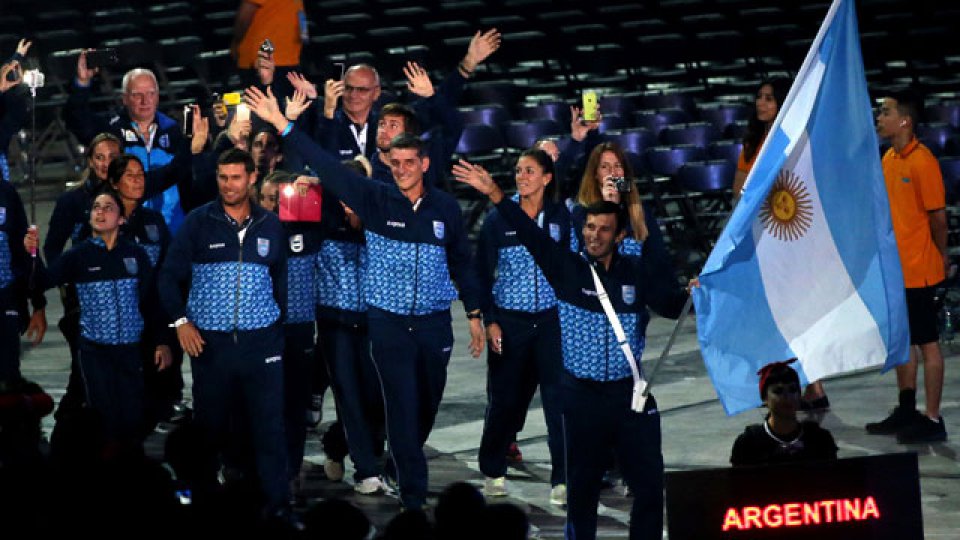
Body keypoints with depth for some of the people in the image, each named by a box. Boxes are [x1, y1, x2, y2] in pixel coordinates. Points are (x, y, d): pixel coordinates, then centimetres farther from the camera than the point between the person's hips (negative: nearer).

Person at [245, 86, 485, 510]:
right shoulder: (375, 200, -5)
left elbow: (461, 263, 9)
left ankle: (407, 458, 41)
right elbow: (327, 166, -10)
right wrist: (282, 124, -17)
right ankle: (414, 495, 1)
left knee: (428, 404, 14)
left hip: (434, 322, 2)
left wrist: (475, 315, 8)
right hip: (388, 322, -2)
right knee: (402, 407, -4)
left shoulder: (445, 207, 0)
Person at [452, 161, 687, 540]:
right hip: (581, 394, -1)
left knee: (649, 484, 0)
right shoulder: (567, 268, -3)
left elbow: (671, 307, -7)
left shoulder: (637, 272, 3)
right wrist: (495, 195, -26)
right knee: (582, 485, 10)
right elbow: (530, 234, -14)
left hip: (629, 393, 1)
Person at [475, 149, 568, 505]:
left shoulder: (561, 218, 2)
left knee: (559, 397, -8)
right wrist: (489, 321, -3)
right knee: (505, 399, 6)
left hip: (552, 319, 0)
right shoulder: (498, 220, 1)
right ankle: (493, 472, 24)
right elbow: (483, 273, 4)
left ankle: (562, 479, -3)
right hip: (509, 322, 0)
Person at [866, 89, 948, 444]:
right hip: (893, 267, 8)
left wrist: (942, 255, -3)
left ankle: (933, 421, 4)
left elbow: (938, 215, -13)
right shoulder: (888, 159, 9)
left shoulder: (922, 162, -17)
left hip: (918, 270, -8)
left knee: (927, 344, -1)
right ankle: (907, 411, 27)